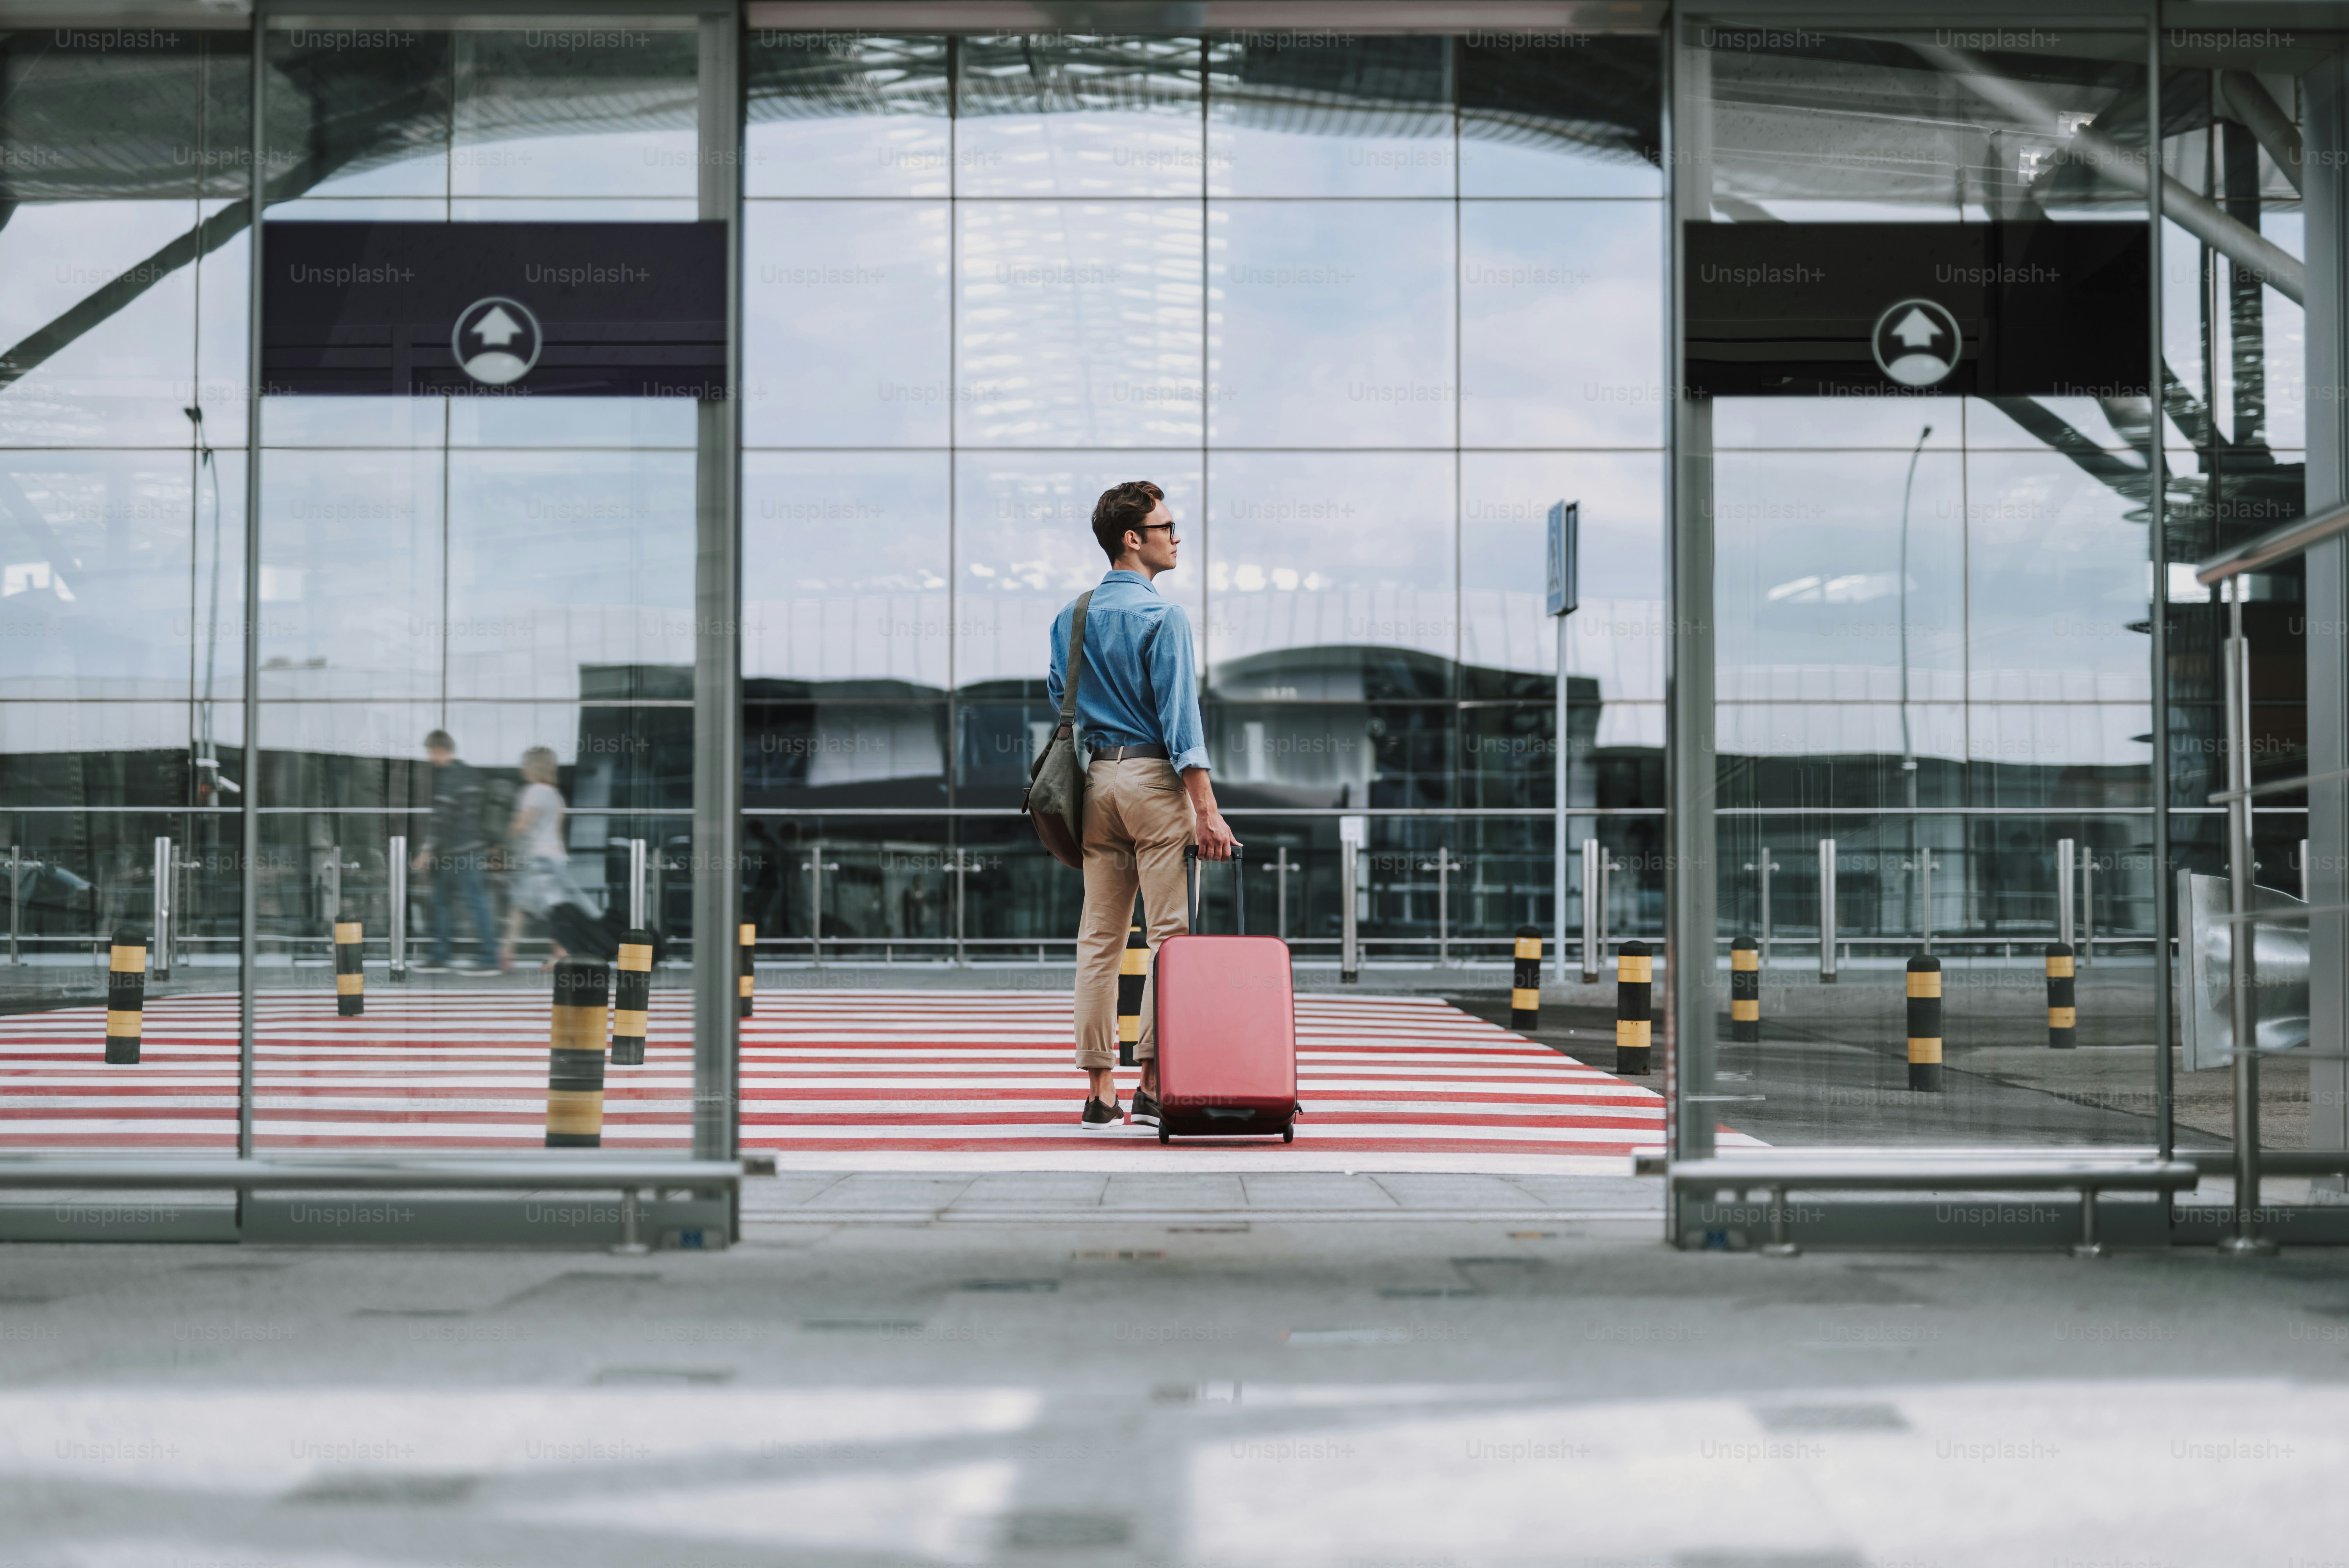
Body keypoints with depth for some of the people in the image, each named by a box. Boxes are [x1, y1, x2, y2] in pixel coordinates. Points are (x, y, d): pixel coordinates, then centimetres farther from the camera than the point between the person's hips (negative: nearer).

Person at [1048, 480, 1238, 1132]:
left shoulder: (1070, 617, 12)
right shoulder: (1162, 615, -9)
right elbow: (1179, 714, -14)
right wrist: (1206, 809, -16)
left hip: (1096, 778, 7)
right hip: (1154, 777, -7)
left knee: (1100, 936, 6)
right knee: (1170, 932, -5)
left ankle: (1099, 1089, 7)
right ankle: (1153, 1082, -9)